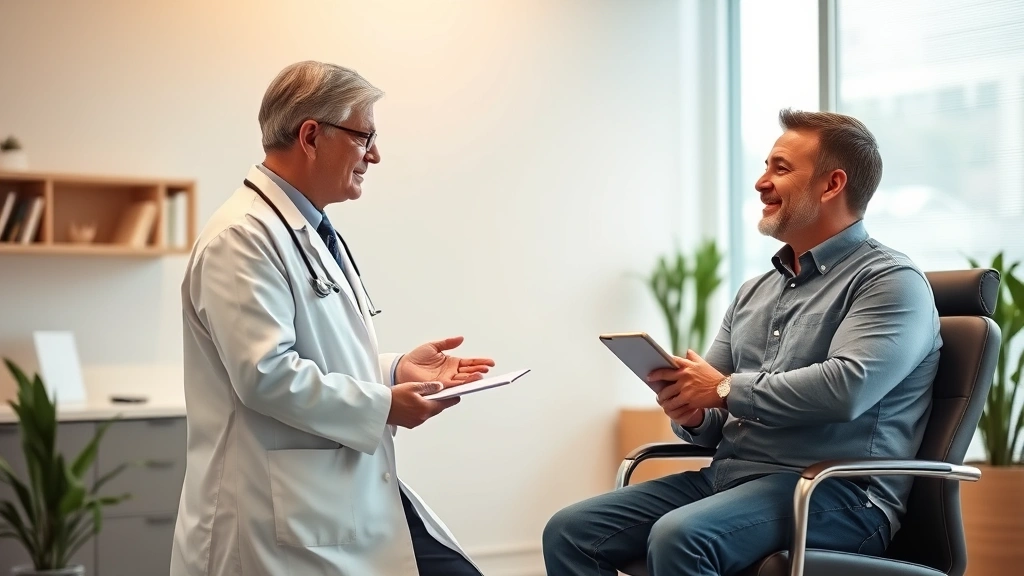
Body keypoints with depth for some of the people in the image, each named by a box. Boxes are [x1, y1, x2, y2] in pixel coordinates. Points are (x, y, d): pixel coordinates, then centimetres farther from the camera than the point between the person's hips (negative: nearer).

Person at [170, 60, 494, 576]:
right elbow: (267, 374, -23)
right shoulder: (244, 236, -15)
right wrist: (382, 406, -16)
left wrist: (397, 371, 10)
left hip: (358, 496, 10)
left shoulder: (312, 232, 17)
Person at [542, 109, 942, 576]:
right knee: (570, 532, -9)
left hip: (832, 492, -8)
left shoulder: (890, 280, -4)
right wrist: (692, 415, -3)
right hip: (727, 477, 8)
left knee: (678, 537, -34)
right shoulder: (754, 292, 21)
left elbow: (847, 386, -22)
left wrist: (725, 390, -12)